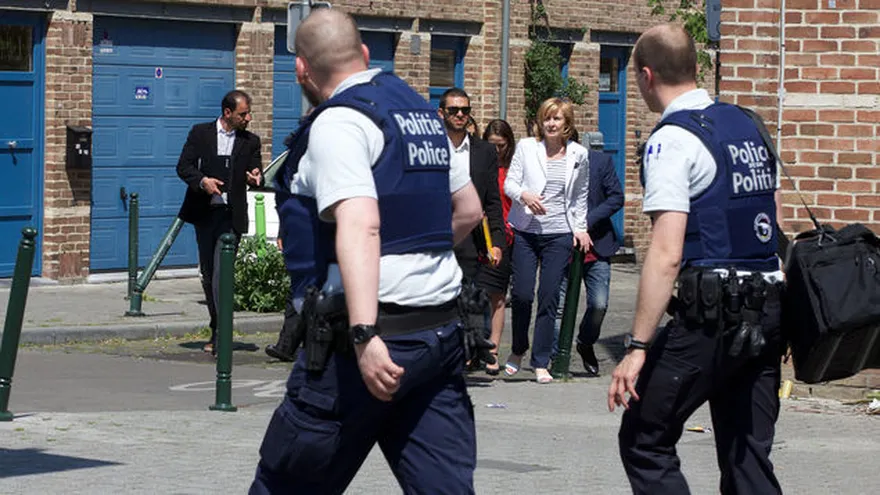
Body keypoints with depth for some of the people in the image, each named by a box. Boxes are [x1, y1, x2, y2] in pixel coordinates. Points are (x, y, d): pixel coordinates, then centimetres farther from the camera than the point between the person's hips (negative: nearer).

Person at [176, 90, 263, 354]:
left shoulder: (250, 141, 8)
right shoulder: (200, 133, 6)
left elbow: (257, 173, 8)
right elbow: (183, 166, 2)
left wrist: (256, 178, -16)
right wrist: (202, 181, -17)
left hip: (231, 216, -2)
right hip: (204, 213, 2)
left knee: (221, 275, -13)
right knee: (207, 274, 10)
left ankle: (219, 334, -13)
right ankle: (218, 328, 24)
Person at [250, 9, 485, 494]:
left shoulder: (338, 122, -10)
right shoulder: (422, 112, 16)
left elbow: (359, 226, -23)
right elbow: (468, 209, 26)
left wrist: (365, 335, -31)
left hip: (377, 332, -8)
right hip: (442, 334, 8)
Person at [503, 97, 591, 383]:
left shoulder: (578, 155, 7)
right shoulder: (526, 147, 3)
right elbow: (509, 183, 0)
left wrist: (580, 228, 11)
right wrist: (524, 195, -20)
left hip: (560, 234, 1)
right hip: (526, 231, -1)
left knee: (549, 297, -3)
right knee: (522, 293, -6)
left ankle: (541, 363, 3)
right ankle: (518, 350, 19)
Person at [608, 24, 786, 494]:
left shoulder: (672, 140, -10)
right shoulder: (748, 125, 14)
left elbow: (666, 255, -18)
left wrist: (637, 348, -18)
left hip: (711, 314, -8)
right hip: (769, 309, 8)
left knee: (644, 441, 3)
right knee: (748, 455, 10)